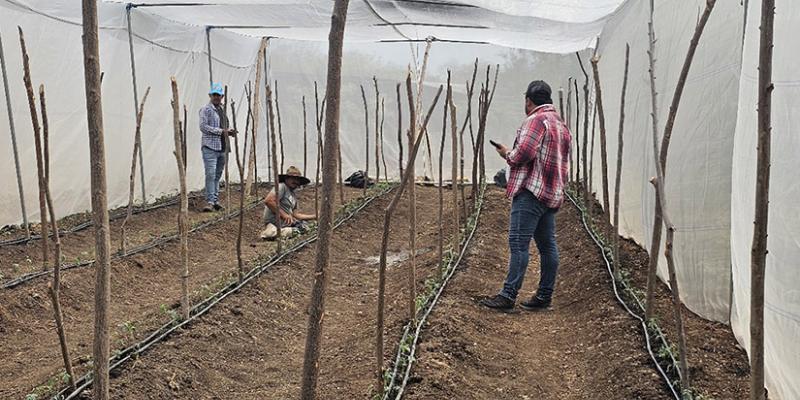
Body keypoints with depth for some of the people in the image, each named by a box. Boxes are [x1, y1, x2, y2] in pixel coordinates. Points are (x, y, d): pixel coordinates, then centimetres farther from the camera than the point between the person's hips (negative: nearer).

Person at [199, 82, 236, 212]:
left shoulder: (222, 109, 19)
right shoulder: (206, 109, -5)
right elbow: (203, 127, -14)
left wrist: (228, 131, 8)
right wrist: (221, 131, -16)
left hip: (222, 148, 7)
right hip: (210, 147, -7)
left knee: (218, 175, 11)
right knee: (210, 175, -12)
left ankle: (216, 200, 17)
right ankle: (209, 202, -11)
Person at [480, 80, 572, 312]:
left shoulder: (536, 119, -8)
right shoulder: (562, 125, 22)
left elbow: (524, 152, -19)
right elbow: (563, 163, 24)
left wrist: (507, 154, -1)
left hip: (531, 191, -10)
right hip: (553, 193, 10)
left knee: (518, 243, -10)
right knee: (547, 245, 10)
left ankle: (509, 295, -11)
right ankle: (545, 295, 15)